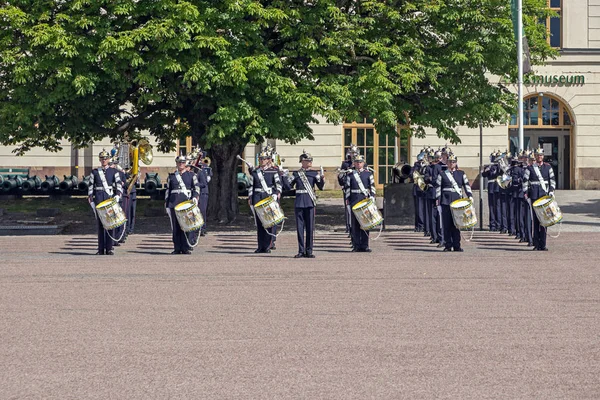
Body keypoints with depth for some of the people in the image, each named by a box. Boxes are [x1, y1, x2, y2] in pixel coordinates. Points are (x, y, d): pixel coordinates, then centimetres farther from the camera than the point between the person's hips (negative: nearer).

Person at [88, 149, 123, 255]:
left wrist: (118, 195, -19)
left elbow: (119, 185, -2)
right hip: (99, 198, 1)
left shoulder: (114, 172, 7)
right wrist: (91, 200, 1)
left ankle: (109, 248, 0)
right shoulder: (94, 172, 9)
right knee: (100, 224, 0)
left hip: (110, 198, -1)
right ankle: (101, 249, 1)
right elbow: (90, 187, 8)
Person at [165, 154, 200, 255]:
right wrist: (167, 205, 11)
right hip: (174, 204, 2)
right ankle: (177, 248, 3)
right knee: (175, 227, 0)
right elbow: (168, 191, 16)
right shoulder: (171, 176, 16)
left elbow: (196, 188, 6)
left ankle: (186, 248, -2)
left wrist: (195, 197, -13)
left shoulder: (191, 175, 11)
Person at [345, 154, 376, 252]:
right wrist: (348, 200, 2)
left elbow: (372, 187, 7)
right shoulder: (350, 175, 7)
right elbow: (348, 188, 7)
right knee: (355, 224, -2)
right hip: (354, 202, 0)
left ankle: (364, 246, 2)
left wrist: (372, 198, -4)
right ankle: (356, 245, 2)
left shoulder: (368, 174, 8)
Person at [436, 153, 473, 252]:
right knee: (447, 224, -3)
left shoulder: (461, 173, 12)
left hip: (457, 201, 1)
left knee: (456, 223, 1)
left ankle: (456, 246, 4)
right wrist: (438, 199, -4)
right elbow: (438, 187, 5)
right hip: (446, 201, -1)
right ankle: (448, 245, 2)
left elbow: (467, 185, 8)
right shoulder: (442, 174, 7)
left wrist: (470, 195, -6)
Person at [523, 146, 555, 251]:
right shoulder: (530, 168, 4)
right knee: (536, 219, -1)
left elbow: (552, 180, 10)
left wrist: (551, 191, -3)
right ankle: (536, 244, 2)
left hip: (545, 195, 1)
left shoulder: (548, 167, 9)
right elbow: (525, 181, 5)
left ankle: (542, 244, 2)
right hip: (534, 196, -1)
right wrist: (526, 193, -2)